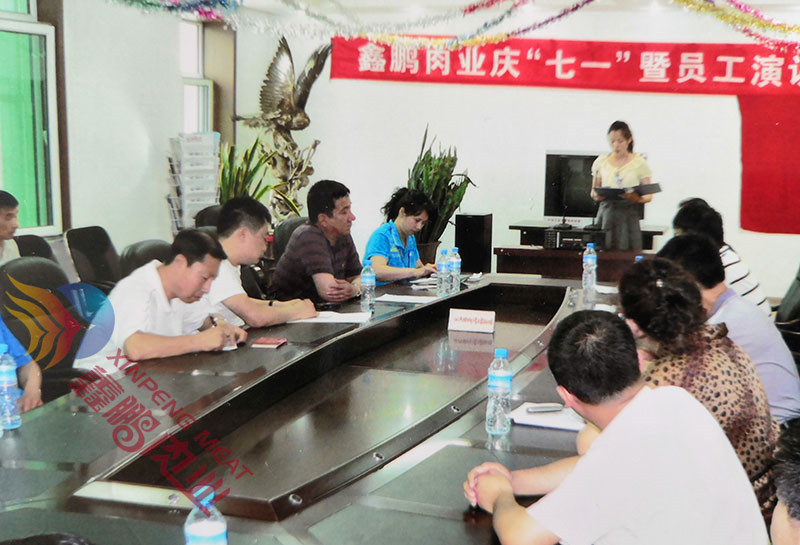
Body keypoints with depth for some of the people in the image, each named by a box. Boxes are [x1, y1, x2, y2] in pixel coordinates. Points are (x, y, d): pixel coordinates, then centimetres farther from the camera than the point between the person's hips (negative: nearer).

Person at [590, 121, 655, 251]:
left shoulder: (639, 163, 5)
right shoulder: (601, 162, 11)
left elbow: (649, 196, 1)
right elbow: (593, 192, 14)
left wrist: (637, 198, -21)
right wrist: (597, 195, -9)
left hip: (628, 215, -2)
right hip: (606, 213, 2)